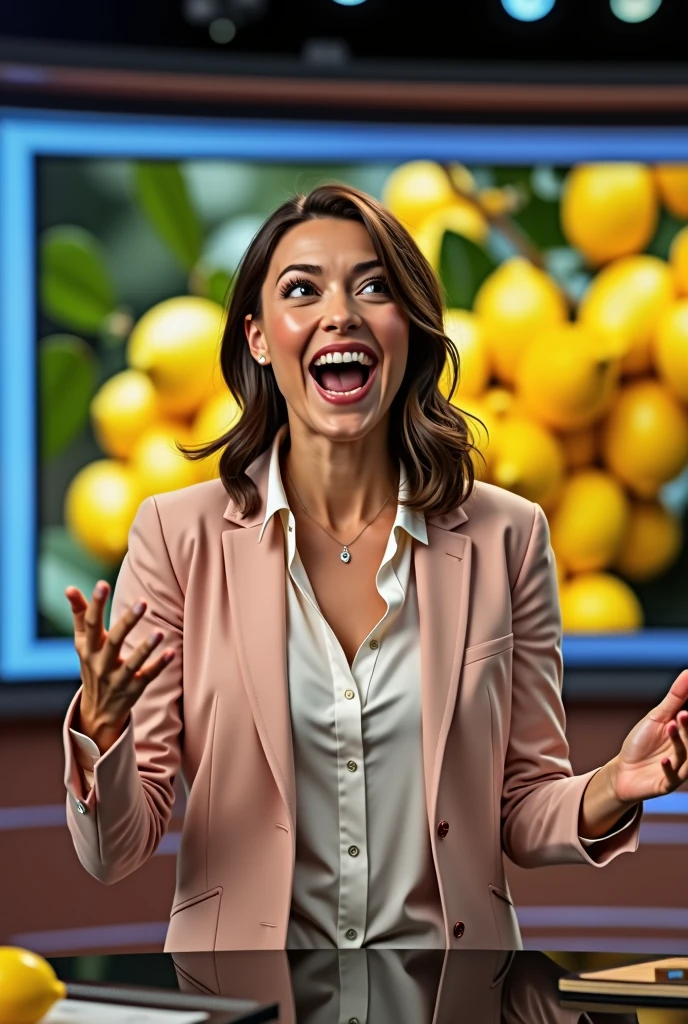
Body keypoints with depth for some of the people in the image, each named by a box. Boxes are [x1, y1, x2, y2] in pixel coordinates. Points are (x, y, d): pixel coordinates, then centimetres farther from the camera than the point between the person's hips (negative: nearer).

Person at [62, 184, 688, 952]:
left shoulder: (506, 536, -6)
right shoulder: (177, 535, -10)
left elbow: (521, 813, 1)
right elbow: (114, 852, -9)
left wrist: (607, 794, -18)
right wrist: (101, 734, -28)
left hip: (451, 944, 1)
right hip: (242, 946, -1)